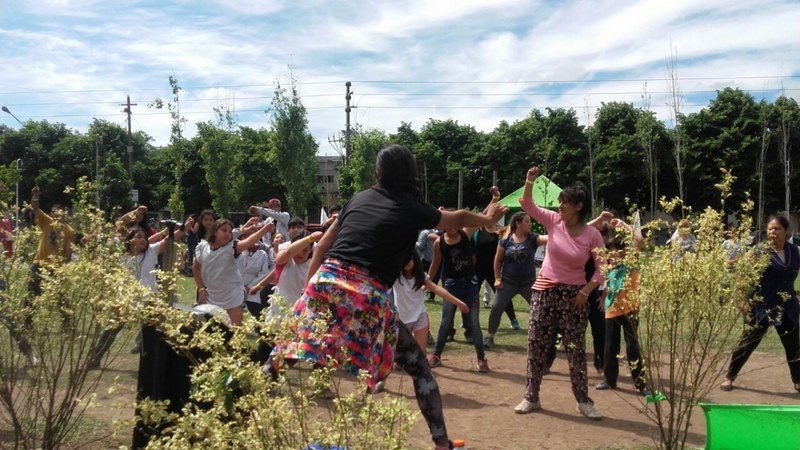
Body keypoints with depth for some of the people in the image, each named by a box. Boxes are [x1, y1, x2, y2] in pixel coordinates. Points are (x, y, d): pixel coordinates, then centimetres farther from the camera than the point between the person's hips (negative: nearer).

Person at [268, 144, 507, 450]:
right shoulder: (413, 209, 6)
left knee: (289, 355, 14)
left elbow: (323, 246, 21)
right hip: (367, 297, -3)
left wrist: (308, 288, 30)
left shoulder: (358, 199, 17)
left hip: (325, 282, 4)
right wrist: (488, 219, 44)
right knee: (418, 367, 10)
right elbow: (458, 218, 24)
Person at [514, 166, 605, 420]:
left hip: (573, 295, -2)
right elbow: (527, 205, -2)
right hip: (544, 291, 2)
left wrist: (586, 290, -16)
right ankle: (531, 397, 17)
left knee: (576, 350, 4)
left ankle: (583, 401, 19)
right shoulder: (554, 221, -3)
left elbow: (602, 268, -5)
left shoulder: (592, 235, -9)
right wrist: (529, 183, -19)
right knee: (536, 346, 6)